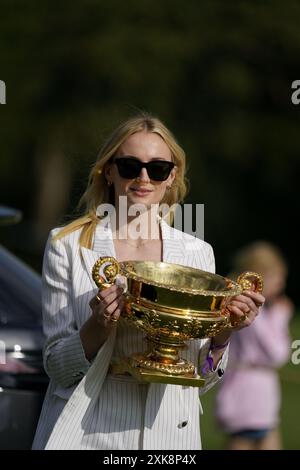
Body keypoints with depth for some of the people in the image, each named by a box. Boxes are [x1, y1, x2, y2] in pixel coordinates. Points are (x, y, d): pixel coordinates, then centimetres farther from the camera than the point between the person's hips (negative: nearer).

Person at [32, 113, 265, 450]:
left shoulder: (198, 253, 3)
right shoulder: (67, 245, -4)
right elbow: (57, 368, -5)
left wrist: (223, 333, -12)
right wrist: (98, 326, -22)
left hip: (169, 432, 2)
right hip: (85, 433, -2)